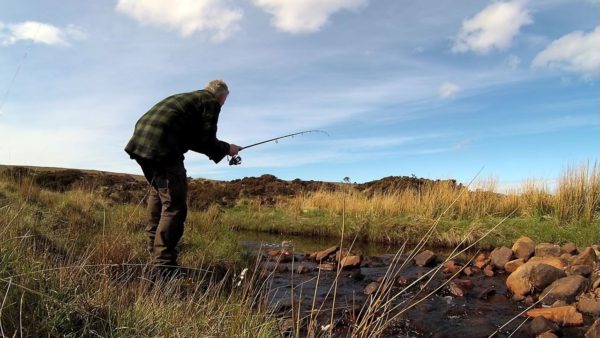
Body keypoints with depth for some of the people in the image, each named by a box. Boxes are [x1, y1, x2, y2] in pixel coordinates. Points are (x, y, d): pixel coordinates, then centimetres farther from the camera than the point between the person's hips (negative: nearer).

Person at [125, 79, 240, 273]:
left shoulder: (187, 97, 29)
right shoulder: (211, 103, 5)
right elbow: (207, 141, -2)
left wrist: (219, 148, 33)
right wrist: (226, 149, 17)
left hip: (140, 141, 10)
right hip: (161, 148, -10)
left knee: (159, 191, 26)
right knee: (174, 204, -6)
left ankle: (155, 248, 37)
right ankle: (163, 266, -8)